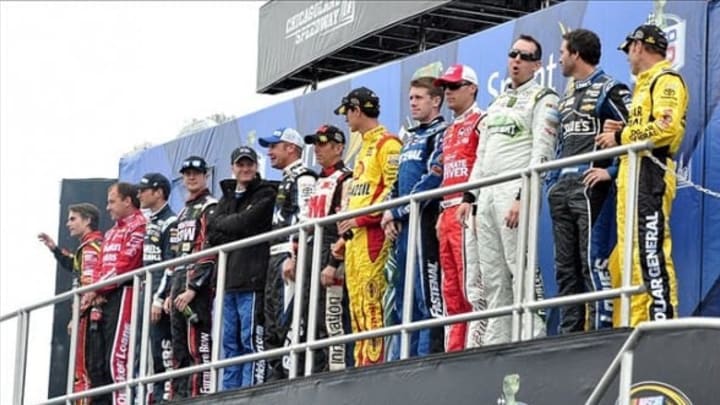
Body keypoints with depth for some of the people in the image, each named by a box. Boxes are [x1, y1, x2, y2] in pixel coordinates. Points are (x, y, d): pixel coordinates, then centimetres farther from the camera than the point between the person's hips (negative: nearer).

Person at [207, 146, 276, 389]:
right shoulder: (226, 198, 22)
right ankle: (229, 393, 11)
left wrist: (224, 224, 6)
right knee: (230, 342, 8)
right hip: (228, 279, 7)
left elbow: (245, 223, -11)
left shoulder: (265, 194, 2)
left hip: (252, 279, -7)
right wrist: (237, 234, -5)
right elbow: (212, 234, 10)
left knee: (251, 339, -11)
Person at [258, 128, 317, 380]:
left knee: (288, 321, -17)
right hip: (276, 259, 11)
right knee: (272, 326, 8)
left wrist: (293, 257, -25)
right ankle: (275, 375, 9)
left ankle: (291, 375, -22)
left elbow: (304, 219, -18)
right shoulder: (285, 182, 26)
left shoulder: (303, 179, -6)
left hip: (290, 257, -11)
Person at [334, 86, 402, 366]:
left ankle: (375, 359, -17)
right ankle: (362, 362, 7)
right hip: (355, 235, 10)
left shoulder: (387, 144, -6)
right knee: (357, 304, 7)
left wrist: (363, 219, -17)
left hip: (373, 233, -10)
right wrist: (344, 237, 23)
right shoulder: (364, 148, 25)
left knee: (371, 301, -14)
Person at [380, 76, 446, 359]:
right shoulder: (410, 138, 25)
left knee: (427, 296, -12)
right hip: (401, 227, 9)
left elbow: (433, 179, -13)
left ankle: (429, 357, -16)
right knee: (401, 299, 9)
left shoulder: (441, 133, -2)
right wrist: (389, 215, 7)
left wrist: (398, 211, -11)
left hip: (423, 221, -9)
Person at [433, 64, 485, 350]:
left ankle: (474, 348, -17)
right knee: (451, 292, 7)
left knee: (472, 287, -13)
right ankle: (453, 352, 7)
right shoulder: (448, 132, 25)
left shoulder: (481, 122, -3)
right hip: (448, 214, 10)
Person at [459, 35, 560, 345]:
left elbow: (541, 153, -11)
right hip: (487, 194, 8)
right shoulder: (497, 103, 24)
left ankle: (532, 338, -16)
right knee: (492, 278, 5)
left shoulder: (543, 100, 0)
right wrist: (468, 196, 16)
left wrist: (523, 197, -20)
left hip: (515, 192, -8)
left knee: (521, 269, -14)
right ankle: (496, 341, 5)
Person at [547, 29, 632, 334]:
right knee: (565, 266, 6)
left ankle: (600, 329, -16)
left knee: (592, 261, -14)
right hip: (562, 188, 9)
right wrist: (553, 183, 18)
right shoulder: (567, 97, 23)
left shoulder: (609, 90, -2)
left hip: (590, 186, -9)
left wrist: (612, 171, -14)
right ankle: (569, 333, 8)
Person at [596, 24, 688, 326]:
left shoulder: (666, 79, -3)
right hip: (631, 176, 11)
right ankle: (631, 331, 6)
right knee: (627, 259, 7)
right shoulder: (645, 84, 28)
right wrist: (623, 131, 11)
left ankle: (662, 321, -20)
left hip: (650, 175, -11)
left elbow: (667, 127, -18)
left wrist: (622, 137, -11)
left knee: (652, 255, -16)